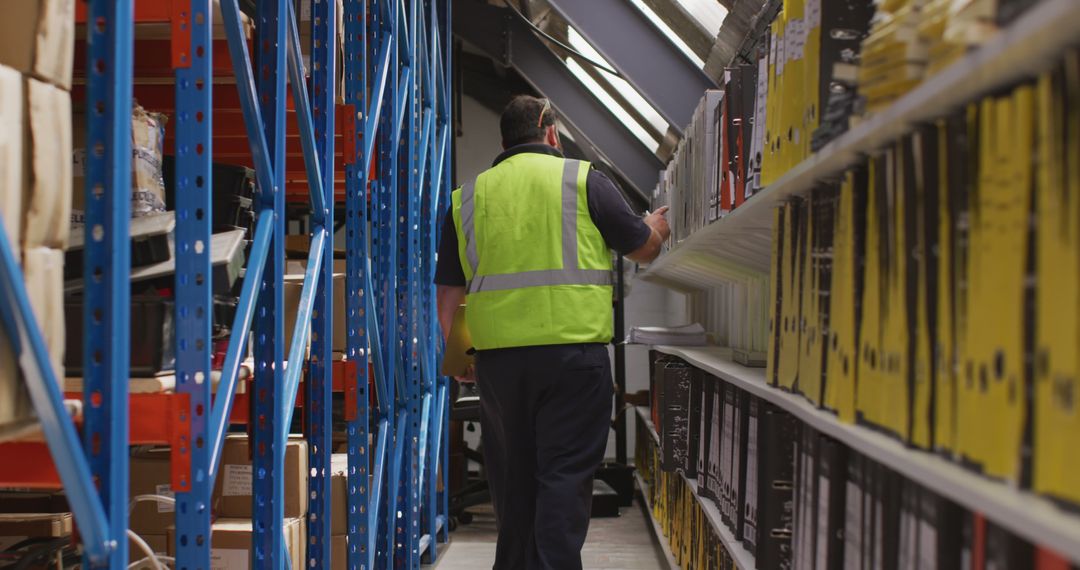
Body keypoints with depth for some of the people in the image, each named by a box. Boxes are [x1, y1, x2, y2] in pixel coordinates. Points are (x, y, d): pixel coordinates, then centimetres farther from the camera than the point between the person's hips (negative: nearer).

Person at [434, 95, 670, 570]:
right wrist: (656, 228, 34)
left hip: (497, 356, 4)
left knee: (512, 478, 15)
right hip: (573, 350, -3)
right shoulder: (583, 180, 2)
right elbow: (643, 248, 11)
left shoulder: (468, 196, 11)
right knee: (565, 476, -1)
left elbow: (448, 290, 11)